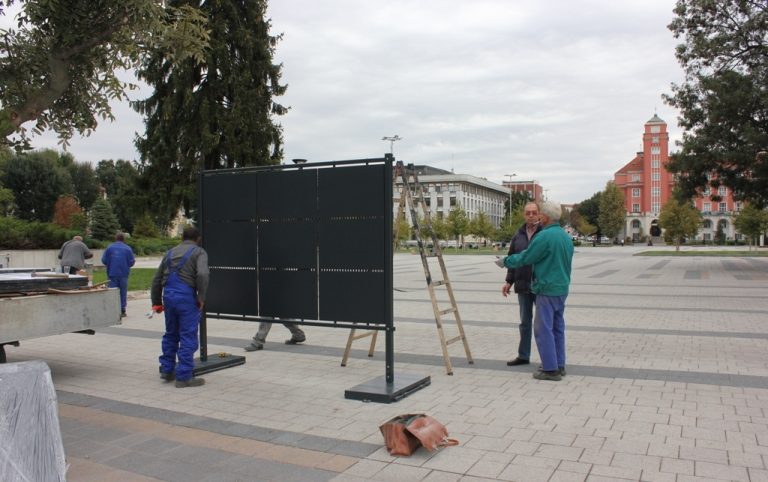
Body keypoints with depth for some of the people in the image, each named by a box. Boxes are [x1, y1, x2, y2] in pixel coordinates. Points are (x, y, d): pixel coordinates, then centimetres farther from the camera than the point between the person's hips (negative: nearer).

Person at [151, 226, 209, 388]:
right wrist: (201, 298, -9)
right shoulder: (199, 252, 2)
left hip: (168, 295, 6)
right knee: (188, 337, 0)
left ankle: (167, 370, 29)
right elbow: (202, 274, -17)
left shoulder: (170, 252, 20)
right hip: (186, 296, -6)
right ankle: (184, 376, 3)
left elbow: (157, 279, 20)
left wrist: (156, 302, 28)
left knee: (170, 334, 21)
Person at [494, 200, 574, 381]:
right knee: (557, 327, 15)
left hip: (547, 289, -9)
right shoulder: (566, 236, 10)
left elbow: (525, 257, -11)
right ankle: (559, 365, 22)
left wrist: (505, 261, 6)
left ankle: (550, 369, -1)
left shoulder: (544, 236, -17)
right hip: (562, 288, 9)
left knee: (543, 328, -3)